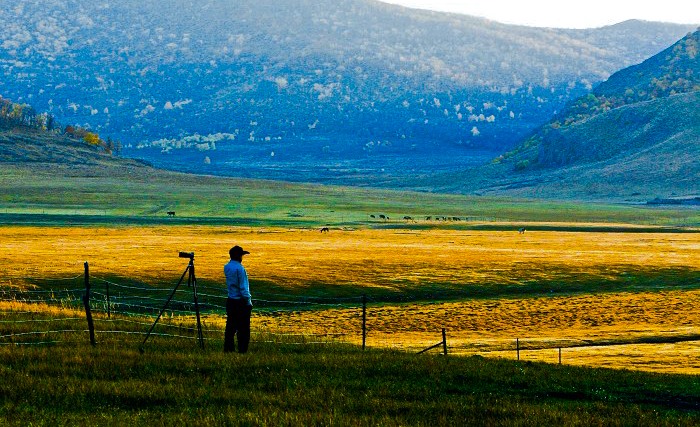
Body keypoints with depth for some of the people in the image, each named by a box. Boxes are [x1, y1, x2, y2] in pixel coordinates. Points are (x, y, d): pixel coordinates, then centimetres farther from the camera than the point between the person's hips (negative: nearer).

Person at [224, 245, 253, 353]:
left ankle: (228, 348, 13)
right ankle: (242, 350, -3)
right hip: (241, 302, -8)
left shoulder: (226, 267, 6)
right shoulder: (239, 268, -16)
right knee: (243, 328, -3)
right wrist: (248, 301, -11)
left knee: (231, 326, 11)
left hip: (230, 300, 8)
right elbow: (243, 287, -17)